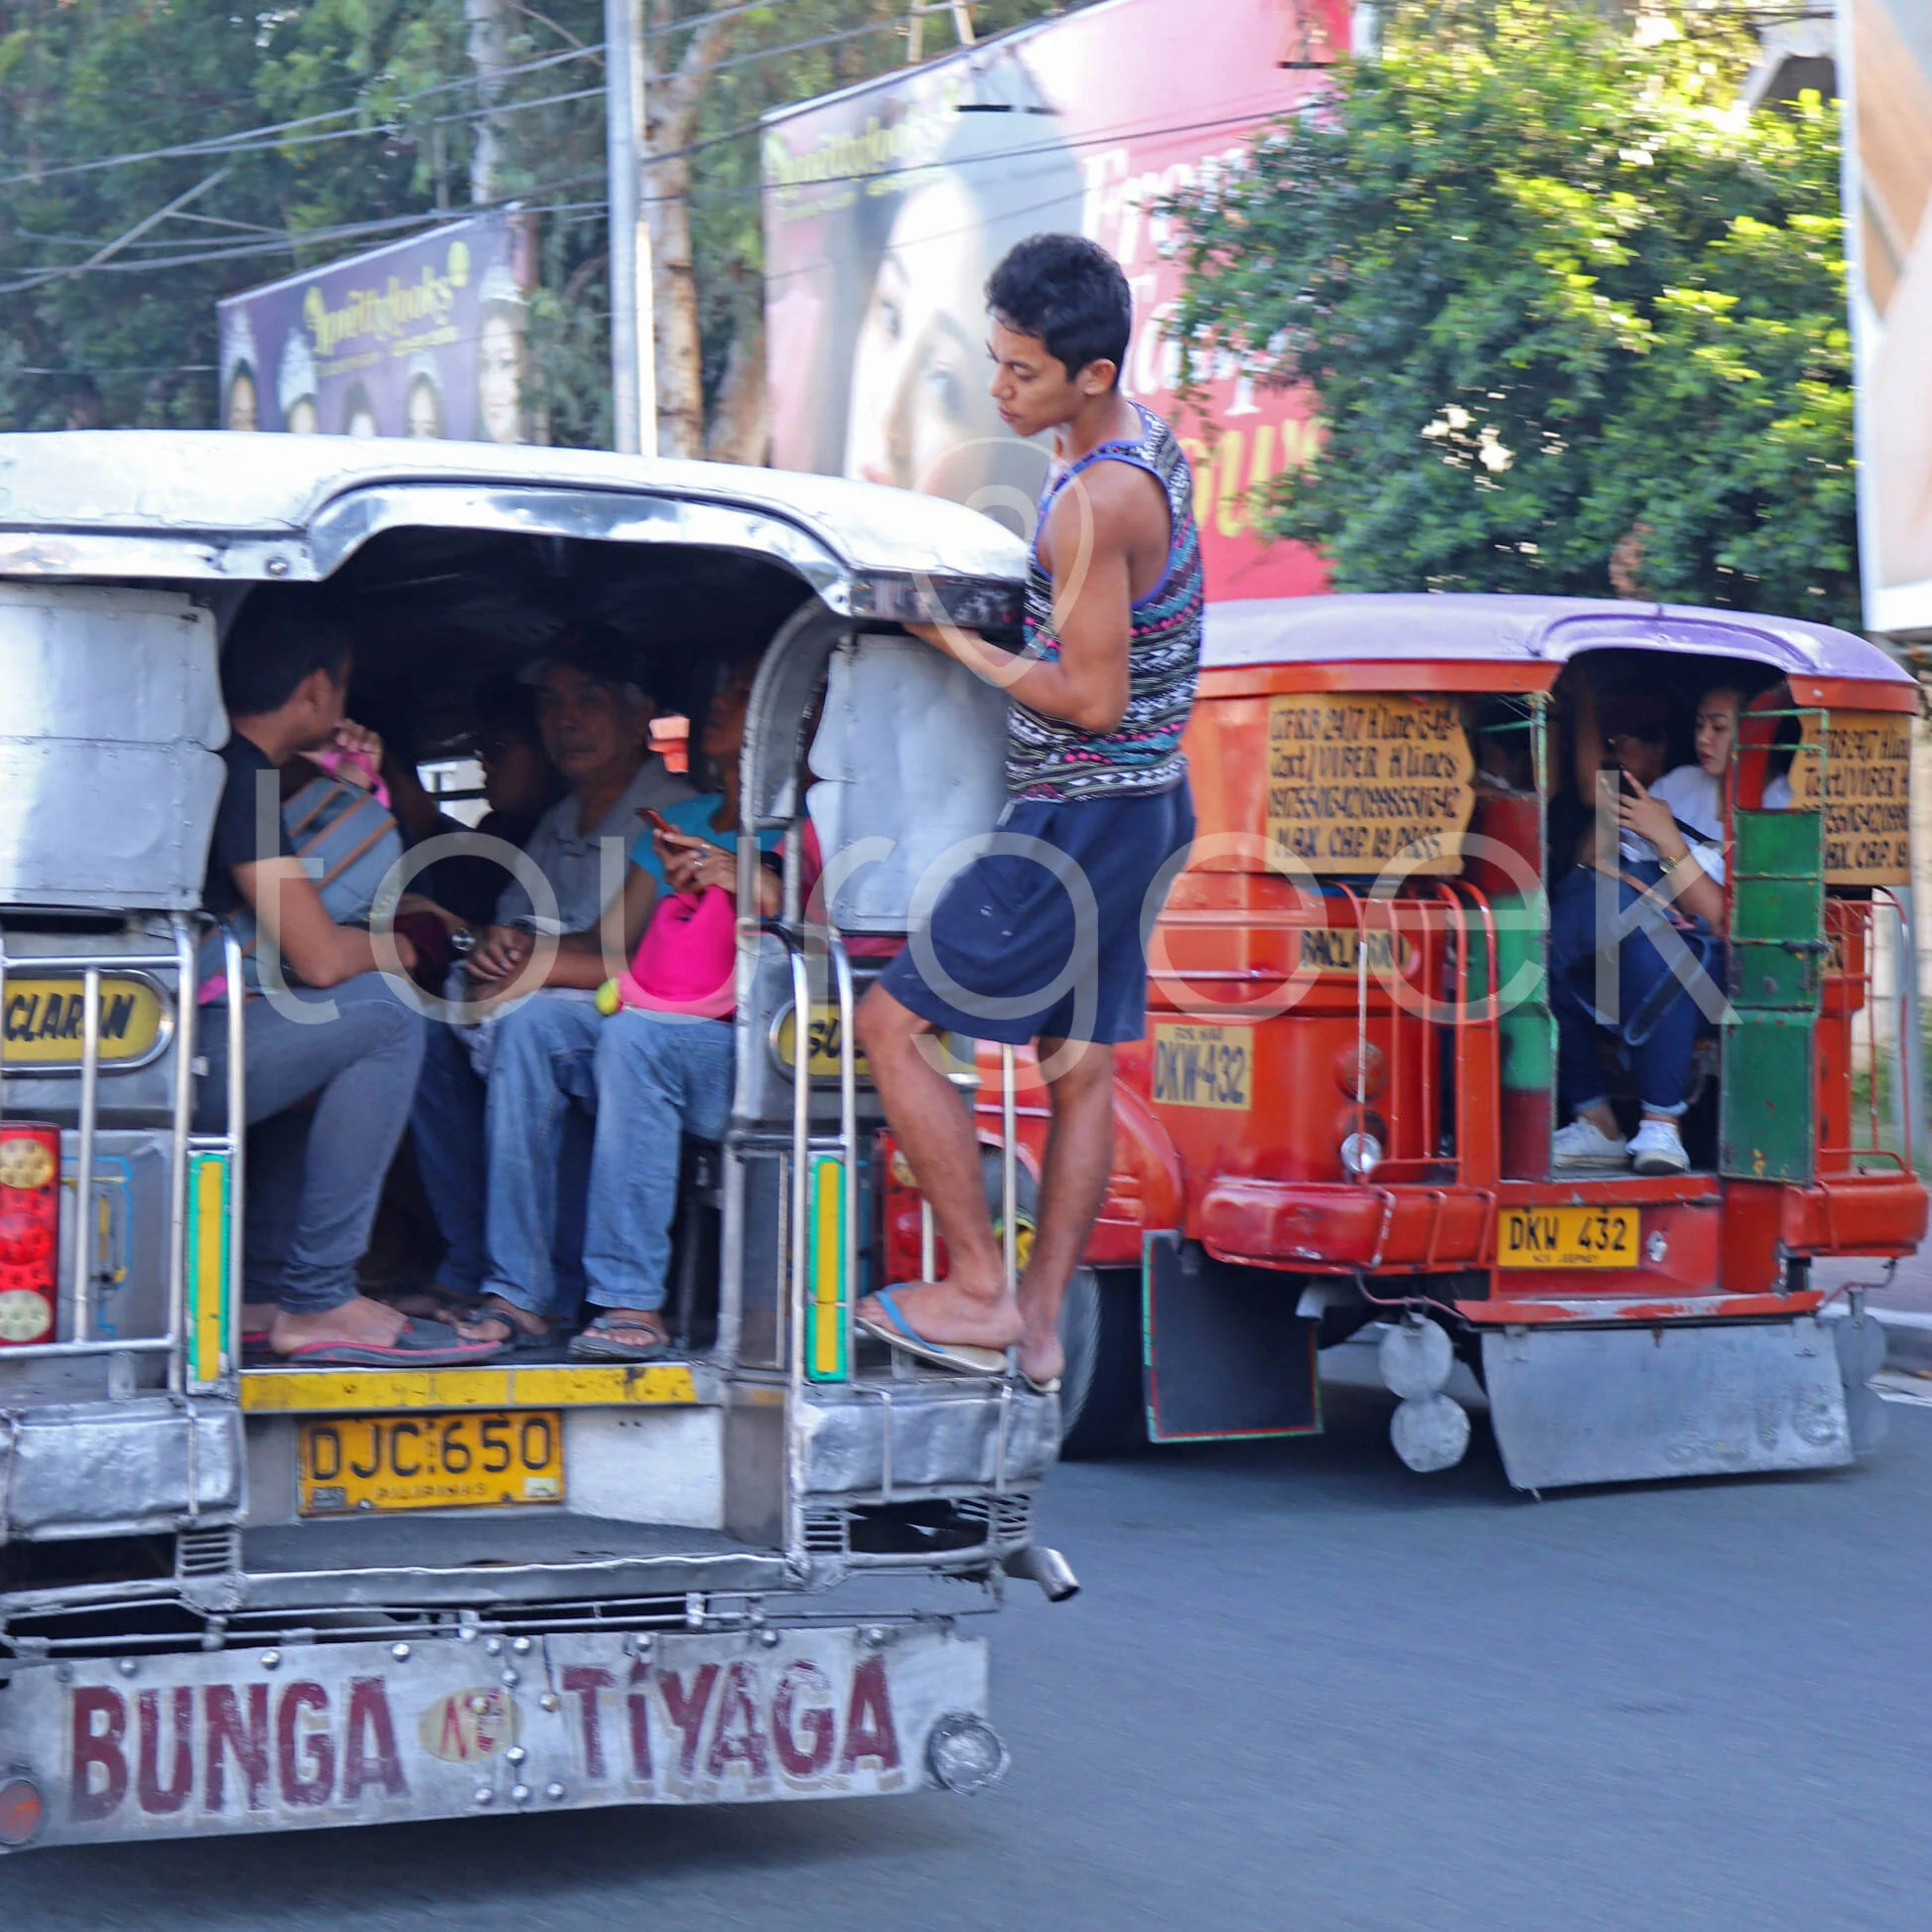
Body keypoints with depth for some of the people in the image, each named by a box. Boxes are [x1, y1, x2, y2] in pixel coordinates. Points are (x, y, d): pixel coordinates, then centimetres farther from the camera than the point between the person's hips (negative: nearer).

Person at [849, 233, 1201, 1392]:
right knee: (1082, 1067, 11)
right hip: (1144, 802, 10)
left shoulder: (1095, 503, -23)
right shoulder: (1149, 442, 7)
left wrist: (959, 645, -13)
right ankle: (1040, 1327, 14)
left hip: (1084, 813, -10)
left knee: (894, 1024, -4)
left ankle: (980, 1294, -2)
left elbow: (1092, 698, -22)